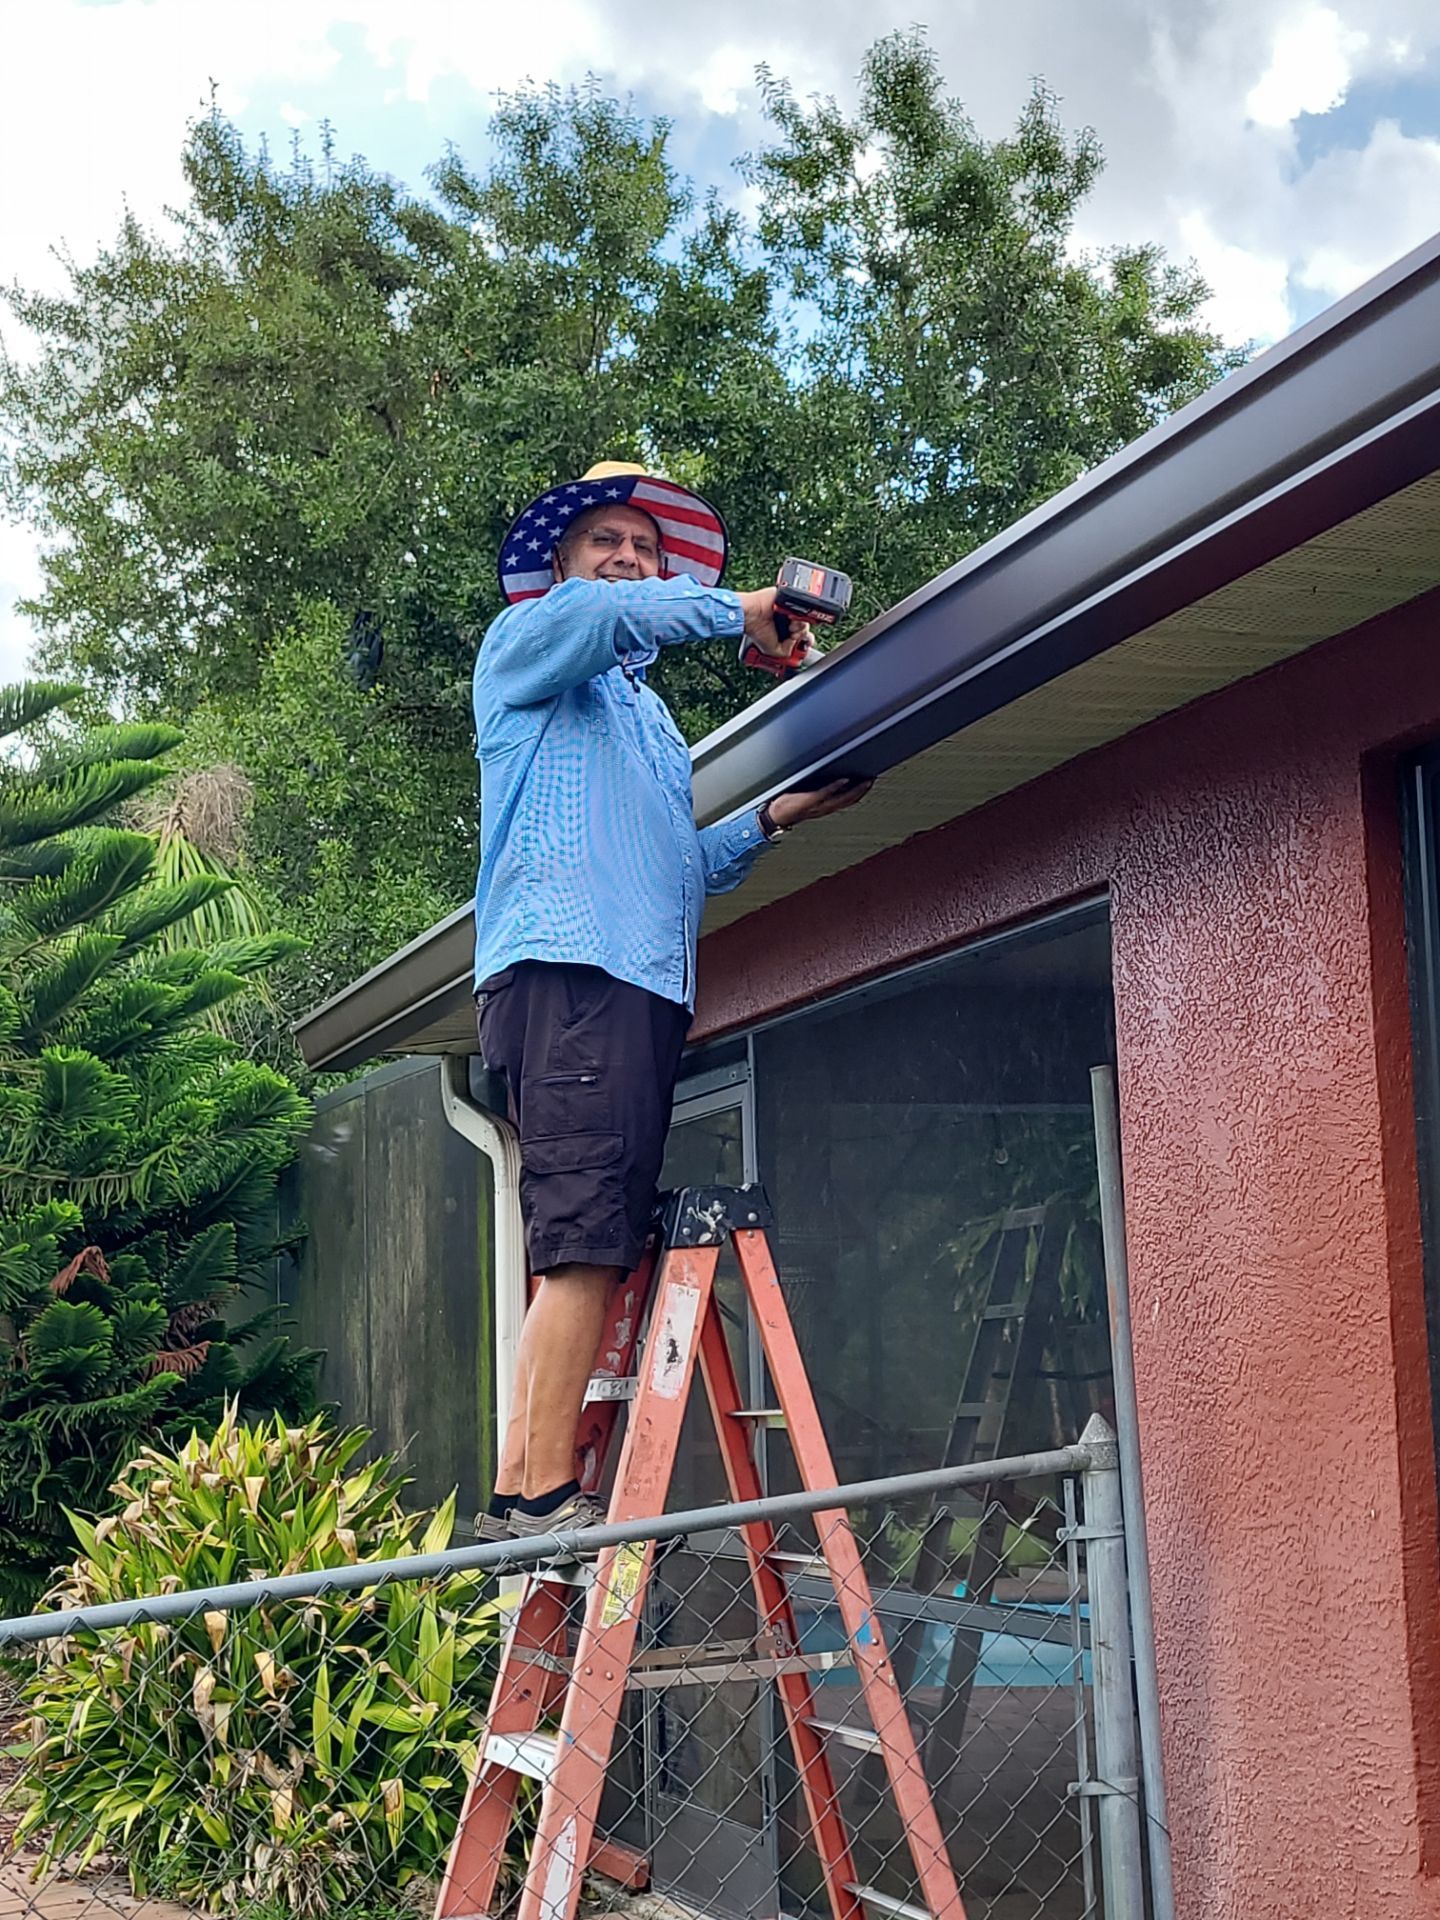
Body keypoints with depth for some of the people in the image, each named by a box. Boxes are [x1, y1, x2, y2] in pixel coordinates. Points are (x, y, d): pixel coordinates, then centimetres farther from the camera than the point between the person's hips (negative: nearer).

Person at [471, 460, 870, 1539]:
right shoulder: (522, 648, 12)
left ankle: (518, 1491, -1)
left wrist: (772, 820, 16)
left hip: (646, 985, 8)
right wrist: (735, 612, -2)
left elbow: (685, 867, 30)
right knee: (585, 1241, -18)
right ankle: (547, 1494, -19)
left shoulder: (649, 714, 35)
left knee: (590, 1249, 0)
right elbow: (593, 614, -13)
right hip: (565, 968, -8)